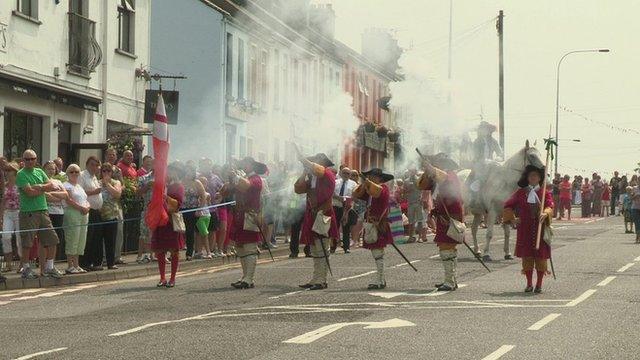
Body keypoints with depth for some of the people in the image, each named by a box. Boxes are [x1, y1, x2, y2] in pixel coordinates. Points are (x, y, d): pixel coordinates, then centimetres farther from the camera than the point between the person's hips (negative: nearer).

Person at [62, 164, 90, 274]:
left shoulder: (79, 186, 23)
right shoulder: (67, 186, -3)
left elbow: (86, 201, 21)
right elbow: (68, 200, -16)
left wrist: (88, 207, -1)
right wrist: (81, 208, -18)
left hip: (83, 215, 8)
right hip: (72, 215, -8)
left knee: (81, 241, 8)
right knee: (72, 241, -9)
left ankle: (76, 265, 12)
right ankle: (70, 266, -7)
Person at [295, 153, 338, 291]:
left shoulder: (328, 174, -6)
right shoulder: (311, 178, 17)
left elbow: (318, 170, -27)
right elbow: (298, 189, 11)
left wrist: (303, 160, -18)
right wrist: (304, 173, 5)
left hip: (322, 216, -9)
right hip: (312, 217, 9)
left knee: (322, 251, -8)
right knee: (315, 251, 11)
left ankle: (321, 280, -8)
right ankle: (316, 279, 16)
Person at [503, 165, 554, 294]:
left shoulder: (545, 193, 3)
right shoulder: (521, 193, 8)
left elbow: (550, 205, -13)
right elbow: (508, 205, 12)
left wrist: (545, 213, -33)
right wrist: (512, 218, 2)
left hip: (540, 229, -1)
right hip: (525, 229, 1)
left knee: (541, 256, 0)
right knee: (527, 256, 3)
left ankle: (539, 284, 9)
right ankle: (529, 284, 13)